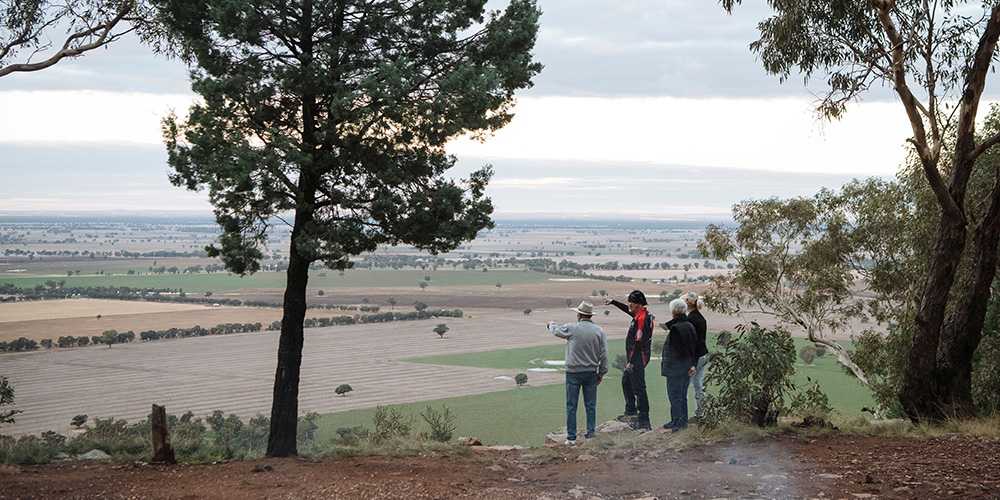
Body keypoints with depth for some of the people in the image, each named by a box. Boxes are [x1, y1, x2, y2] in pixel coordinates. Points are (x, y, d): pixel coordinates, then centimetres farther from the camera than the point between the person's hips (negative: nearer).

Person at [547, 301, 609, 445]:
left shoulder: (571, 328, -8)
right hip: (591, 372, 3)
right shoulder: (599, 331, 0)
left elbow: (556, 330, 12)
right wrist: (601, 373, 11)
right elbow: (604, 355, 1)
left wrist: (551, 324, 36)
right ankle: (591, 433, 10)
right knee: (590, 405, 9)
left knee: (571, 406, 2)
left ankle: (571, 437, 3)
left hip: (573, 372, -3)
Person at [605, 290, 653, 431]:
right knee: (626, 381, 25)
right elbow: (628, 310, 31)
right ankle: (631, 410, 38)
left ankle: (644, 421, -8)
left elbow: (639, 343, -25)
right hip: (637, 358, 11)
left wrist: (631, 362, -23)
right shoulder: (643, 314, 9)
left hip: (638, 358, -11)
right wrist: (613, 302, 39)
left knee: (639, 388, -9)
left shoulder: (641, 319, -23)